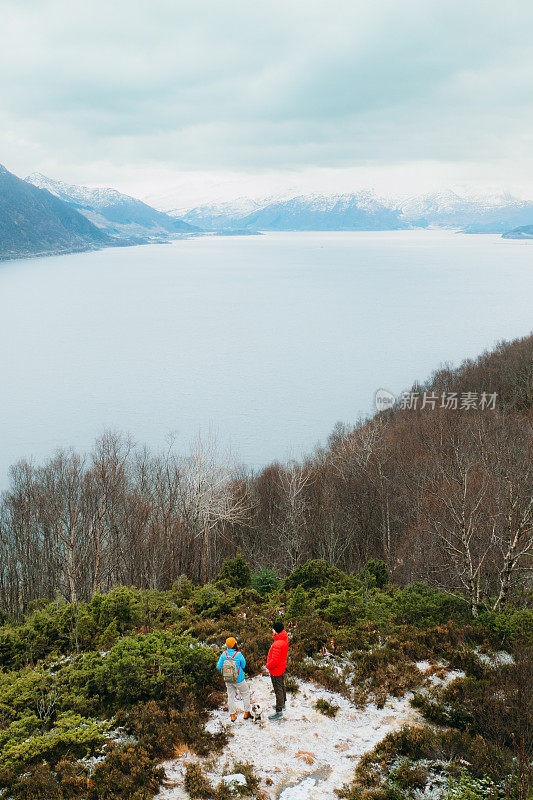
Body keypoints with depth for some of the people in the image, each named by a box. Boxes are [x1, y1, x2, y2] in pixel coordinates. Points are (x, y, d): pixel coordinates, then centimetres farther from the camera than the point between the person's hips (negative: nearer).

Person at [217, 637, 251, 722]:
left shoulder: (224, 654, -14)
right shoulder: (238, 654, -22)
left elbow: (218, 667, -9)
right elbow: (243, 665, -6)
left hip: (227, 680, 3)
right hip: (239, 680, -3)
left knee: (231, 696, 21)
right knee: (245, 693, 21)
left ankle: (232, 715, 30)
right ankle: (246, 713, 28)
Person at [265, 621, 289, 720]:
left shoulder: (278, 644, -35)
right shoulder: (285, 639, -5)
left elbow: (274, 661, -31)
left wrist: (268, 666, -12)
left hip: (276, 670, -9)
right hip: (282, 667, 9)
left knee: (278, 690, 2)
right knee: (281, 686, 25)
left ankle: (279, 712, 13)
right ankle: (282, 704, 43)